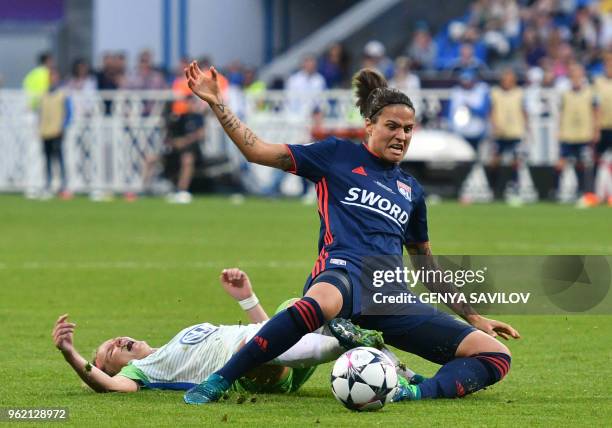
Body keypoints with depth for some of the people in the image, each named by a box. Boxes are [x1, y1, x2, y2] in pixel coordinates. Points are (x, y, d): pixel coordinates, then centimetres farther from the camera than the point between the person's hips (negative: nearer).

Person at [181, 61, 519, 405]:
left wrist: (473, 317, 34)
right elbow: (259, 151, 11)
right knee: (321, 304, -47)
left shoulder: (412, 190, 27)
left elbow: (426, 263, 36)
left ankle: (419, 393, -32)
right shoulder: (339, 156, 14)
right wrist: (216, 103, 2)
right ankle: (218, 382, -39)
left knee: (496, 356, -10)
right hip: (344, 271, -5)